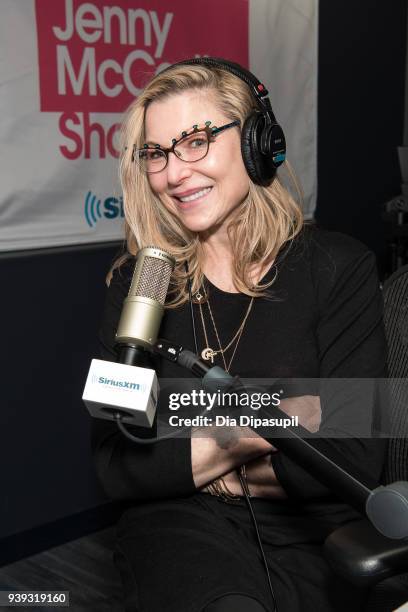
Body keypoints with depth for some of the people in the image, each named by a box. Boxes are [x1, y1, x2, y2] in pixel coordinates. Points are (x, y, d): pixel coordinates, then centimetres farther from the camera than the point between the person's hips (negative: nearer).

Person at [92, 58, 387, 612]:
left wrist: (193, 465, -5)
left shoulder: (340, 268, -3)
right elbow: (114, 466, -4)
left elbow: (357, 460, -9)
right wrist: (261, 429, -13)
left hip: (309, 540, 1)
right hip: (178, 528, 0)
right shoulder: (137, 282, 2)